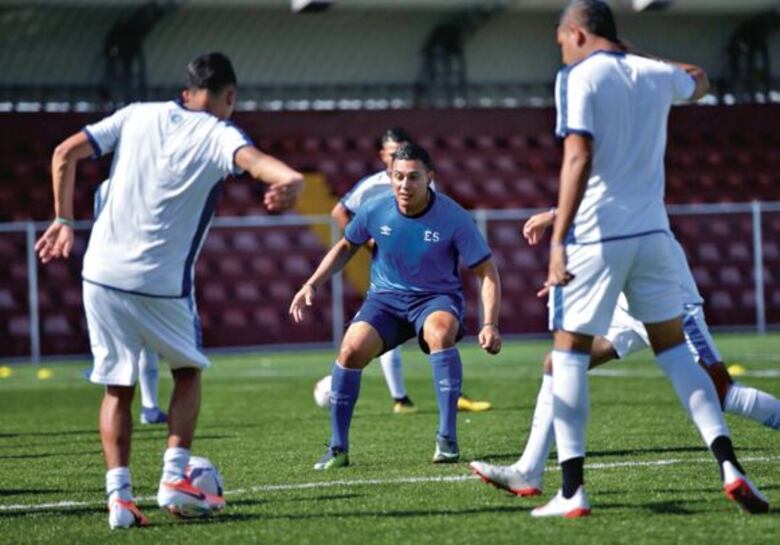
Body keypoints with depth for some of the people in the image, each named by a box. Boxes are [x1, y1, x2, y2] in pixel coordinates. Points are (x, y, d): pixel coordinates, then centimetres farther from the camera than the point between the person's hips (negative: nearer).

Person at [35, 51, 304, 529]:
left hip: (102, 273, 3)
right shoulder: (219, 134, -3)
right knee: (188, 372, 20)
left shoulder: (139, 115, 9)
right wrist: (290, 181, -46)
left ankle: (119, 496, 0)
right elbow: (254, 159, -27)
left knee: (117, 387, 12)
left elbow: (65, 153, 7)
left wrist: (64, 220, 15)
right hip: (162, 283, -3)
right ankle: (174, 479, 8)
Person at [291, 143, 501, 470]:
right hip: (386, 296, 2)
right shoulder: (375, 211, -9)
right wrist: (312, 285, 3)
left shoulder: (453, 218, -16)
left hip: (437, 297, -2)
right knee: (352, 349, -24)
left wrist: (490, 325, -23)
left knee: (441, 333, -37)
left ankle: (447, 440, -29)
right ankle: (337, 449, -8)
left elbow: (486, 273, -12)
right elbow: (346, 247, 12)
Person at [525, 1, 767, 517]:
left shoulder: (579, 77, -7)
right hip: (652, 233, 5)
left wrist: (558, 238, -18)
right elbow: (699, 80, 36)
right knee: (675, 349, 13)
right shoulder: (654, 75, 11)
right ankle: (729, 465, -2)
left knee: (569, 354, 3)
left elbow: (578, 159, -18)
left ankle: (572, 491, -3)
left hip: (596, 237, -5)